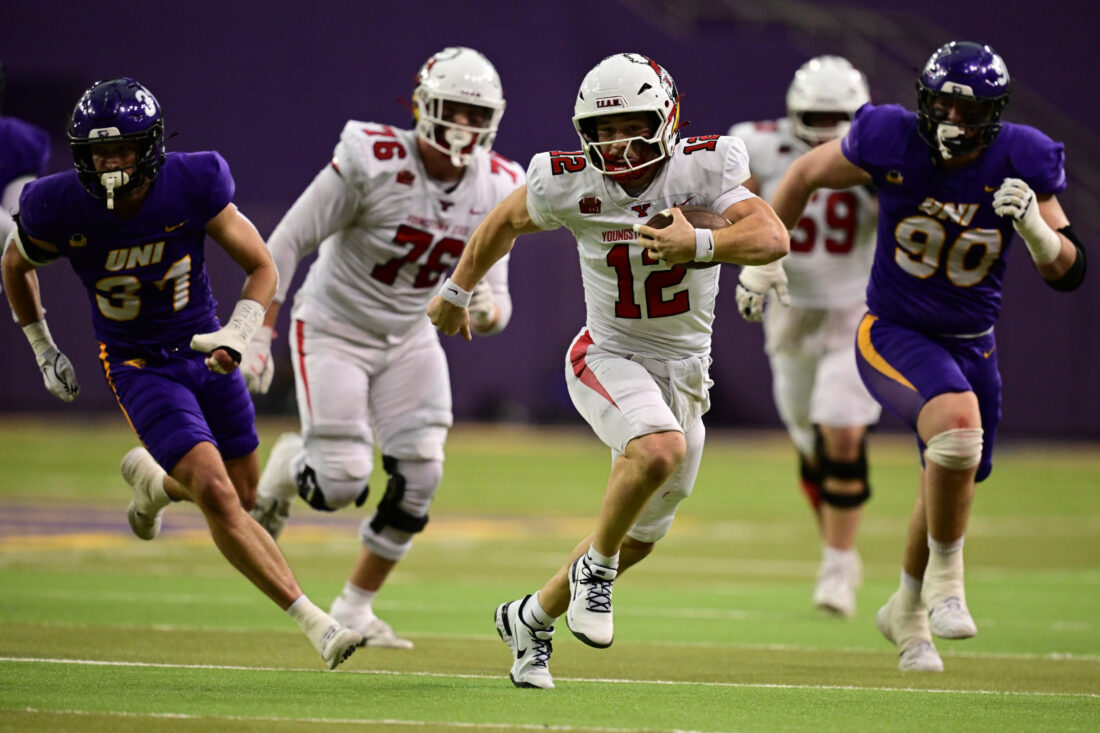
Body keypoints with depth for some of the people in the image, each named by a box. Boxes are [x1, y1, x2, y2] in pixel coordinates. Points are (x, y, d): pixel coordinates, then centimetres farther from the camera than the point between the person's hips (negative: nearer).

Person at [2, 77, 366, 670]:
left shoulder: (192, 184, -19)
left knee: (243, 494, 16)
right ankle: (313, 623, -16)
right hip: (137, 368, -3)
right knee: (218, 497, -19)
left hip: (205, 353, 3)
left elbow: (262, 268, -9)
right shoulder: (59, 207, -19)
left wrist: (237, 334, -25)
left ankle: (152, 479, 48)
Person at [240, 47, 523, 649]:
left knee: (419, 475, -9)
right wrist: (259, 337, -20)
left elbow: (495, 300, -4)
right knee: (341, 485, -14)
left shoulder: (496, 188, -9)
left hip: (408, 340, 5)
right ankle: (288, 465, 24)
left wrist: (486, 310, -29)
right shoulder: (372, 161, -25)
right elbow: (285, 243, -18)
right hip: (333, 331, -5)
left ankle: (355, 607, 10)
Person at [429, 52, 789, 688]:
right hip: (610, 358, -3)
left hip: (684, 372, 3)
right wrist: (458, 291, 20)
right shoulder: (571, 183, -13)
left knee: (637, 539, 13)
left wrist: (698, 244, -45)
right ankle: (595, 568, -12)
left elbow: (772, 238, -28)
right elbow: (506, 222, 8)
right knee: (661, 448, -35)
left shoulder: (704, 166, -16)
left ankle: (531, 618, 34)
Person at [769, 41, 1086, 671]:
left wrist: (1034, 226, -30)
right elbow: (808, 175, 1)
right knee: (958, 420, -33)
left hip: (971, 345, 4)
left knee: (953, 486, 16)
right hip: (894, 335, -4)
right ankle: (945, 576, -12)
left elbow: (1067, 272, -10)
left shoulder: (1020, 161, -13)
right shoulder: (891, 141, -18)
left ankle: (908, 610, 44)